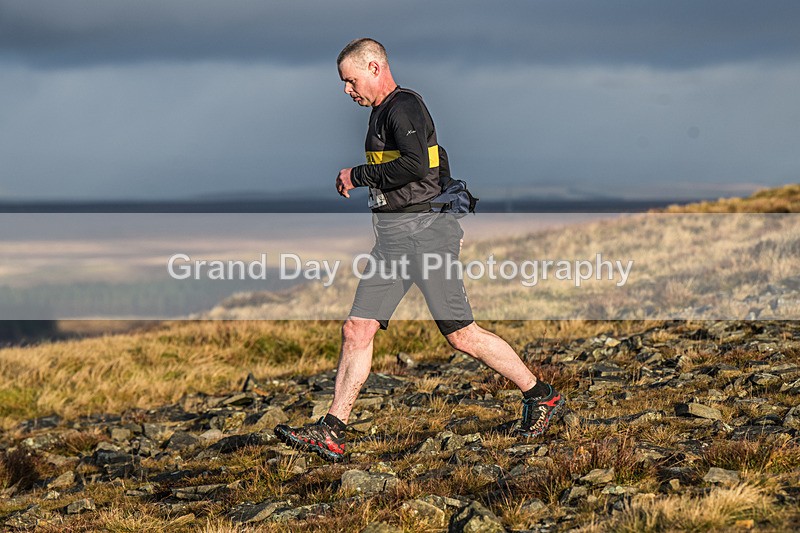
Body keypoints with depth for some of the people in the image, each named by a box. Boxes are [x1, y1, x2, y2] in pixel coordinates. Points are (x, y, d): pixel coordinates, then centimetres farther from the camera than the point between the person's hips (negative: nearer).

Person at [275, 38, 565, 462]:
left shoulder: (404, 107, -10)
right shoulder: (382, 112, 20)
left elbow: (414, 165, -25)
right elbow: (439, 161, 29)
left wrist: (357, 176, -15)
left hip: (423, 231, -10)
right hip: (391, 237, 10)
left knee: (461, 336, -6)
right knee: (356, 331, 1)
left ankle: (540, 396, 9)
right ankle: (331, 433, 1)